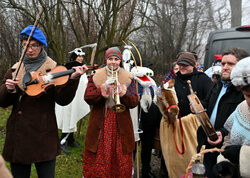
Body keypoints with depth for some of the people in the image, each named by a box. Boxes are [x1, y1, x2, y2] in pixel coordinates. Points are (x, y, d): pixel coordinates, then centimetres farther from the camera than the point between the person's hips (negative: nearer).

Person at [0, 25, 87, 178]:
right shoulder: (14, 70, 10)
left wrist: (72, 79, -27)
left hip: (43, 136, -3)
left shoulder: (52, 69, 0)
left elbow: (63, 100, -11)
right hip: (17, 136, 4)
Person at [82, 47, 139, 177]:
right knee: (97, 159, 2)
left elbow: (134, 102, -3)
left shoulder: (128, 78, 5)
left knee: (122, 160, 3)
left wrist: (123, 94, -22)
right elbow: (88, 98, -7)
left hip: (121, 125, 0)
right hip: (100, 124, 0)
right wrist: (103, 88, -20)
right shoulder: (96, 76, 4)